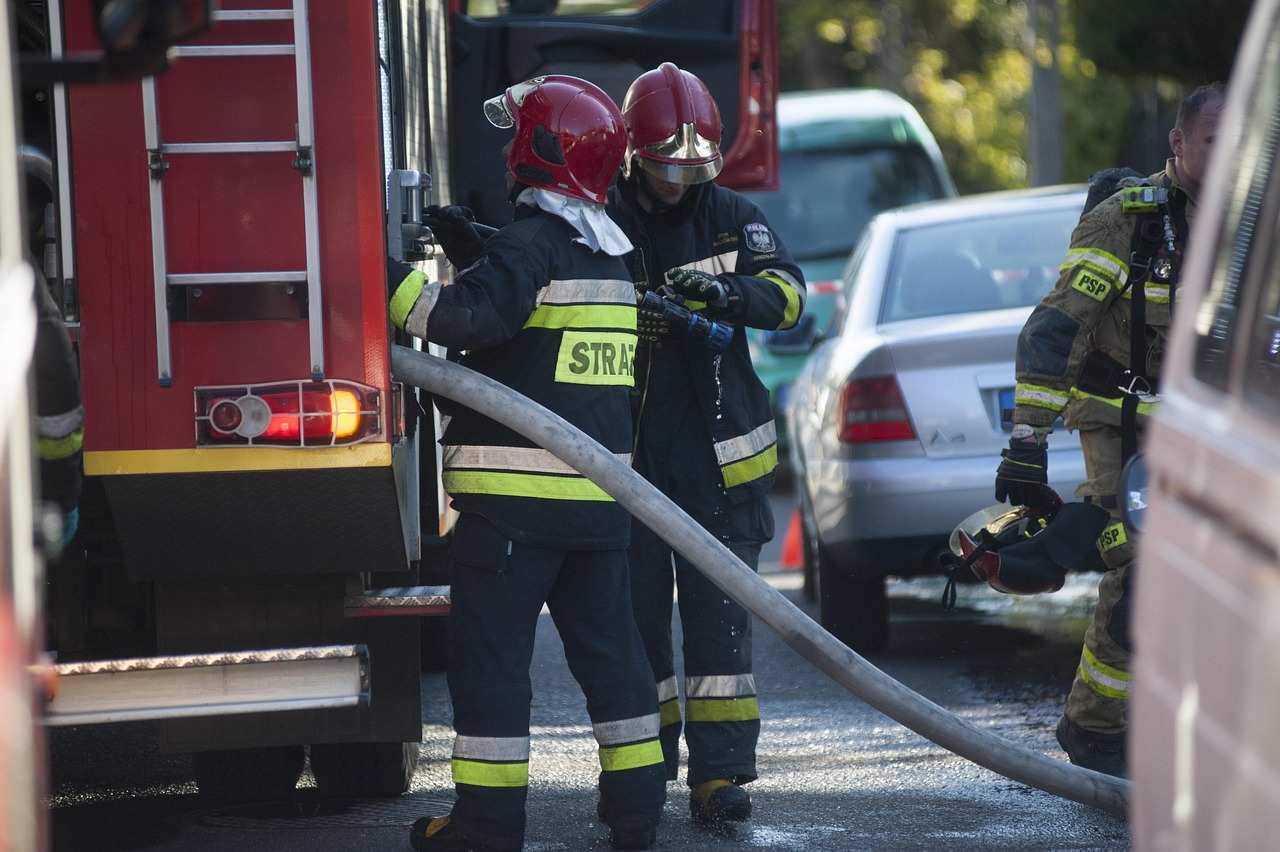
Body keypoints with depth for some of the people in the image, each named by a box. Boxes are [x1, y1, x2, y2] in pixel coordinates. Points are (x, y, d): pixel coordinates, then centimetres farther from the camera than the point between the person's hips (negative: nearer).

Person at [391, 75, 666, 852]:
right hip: (599, 489, 8)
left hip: (516, 489, -8)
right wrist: (476, 250, 19)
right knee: (608, 644, 13)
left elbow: (468, 318, -26)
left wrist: (390, 277, -19)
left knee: (492, 650, -2)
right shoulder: (611, 256, 16)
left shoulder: (529, 244, -12)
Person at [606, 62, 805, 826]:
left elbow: (787, 292, -7)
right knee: (636, 612, 6)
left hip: (719, 461, 1)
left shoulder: (732, 217, 4)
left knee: (721, 616, 0)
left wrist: (727, 292, -28)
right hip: (629, 457, -1)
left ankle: (721, 770, 2)